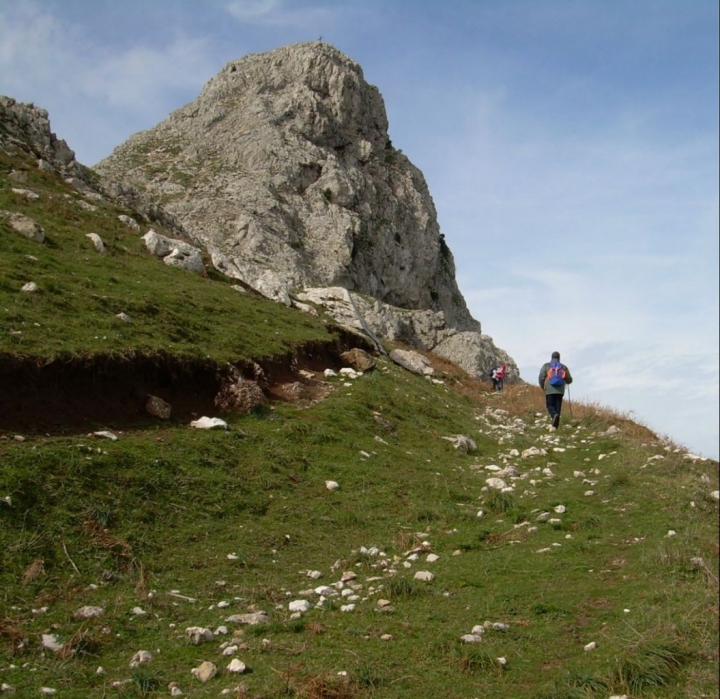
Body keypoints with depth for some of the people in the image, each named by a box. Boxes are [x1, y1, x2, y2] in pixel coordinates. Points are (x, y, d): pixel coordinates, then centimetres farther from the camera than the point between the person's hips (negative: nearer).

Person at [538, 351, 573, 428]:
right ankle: (555, 425, 3)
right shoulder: (563, 367, 7)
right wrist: (566, 382, 32)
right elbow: (569, 380, 8)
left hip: (549, 390, -1)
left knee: (550, 405, 7)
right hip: (560, 391, 2)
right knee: (557, 407, 6)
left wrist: (542, 386, 14)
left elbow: (541, 377, -4)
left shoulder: (546, 366, 2)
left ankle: (554, 415, -25)